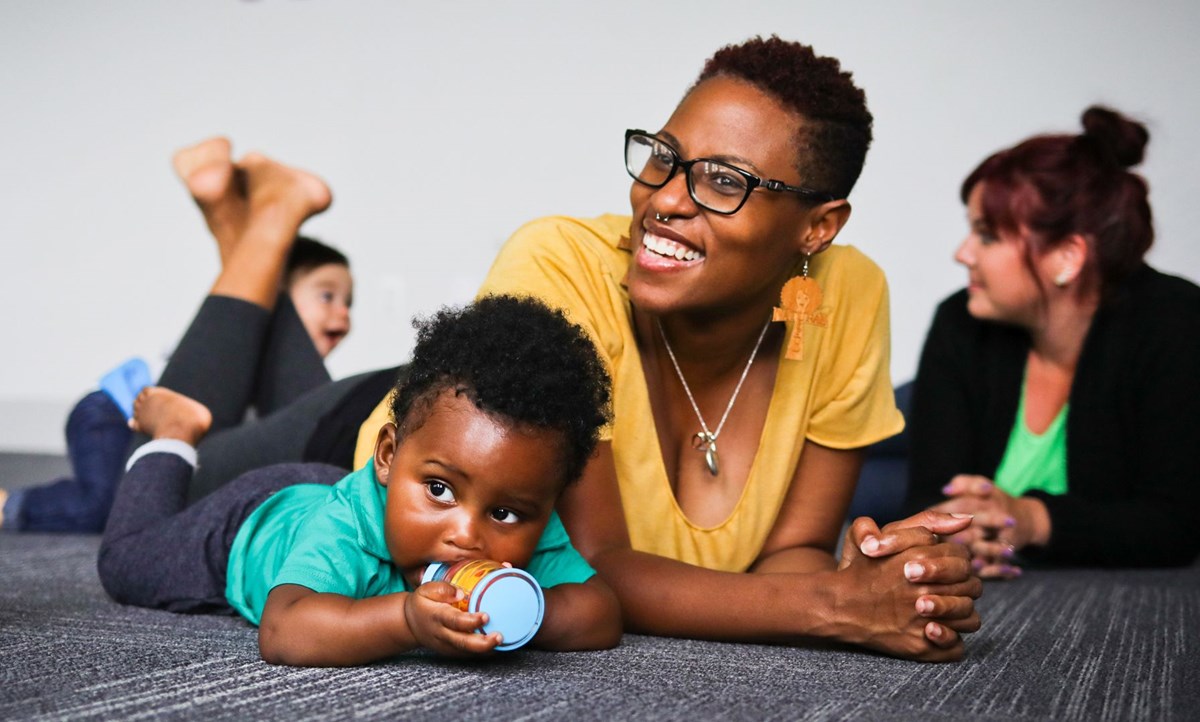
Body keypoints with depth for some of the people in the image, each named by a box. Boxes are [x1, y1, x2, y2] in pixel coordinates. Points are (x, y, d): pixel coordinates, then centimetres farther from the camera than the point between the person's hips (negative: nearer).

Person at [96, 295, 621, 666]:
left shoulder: (534, 538, -39)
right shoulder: (342, 528, -53)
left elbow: (600, 617, -42)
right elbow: (281, 633, -66)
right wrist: (406, 618, -79)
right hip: (253, 523, -4)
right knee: (126, 560, 23)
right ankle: (173, 434, 41)